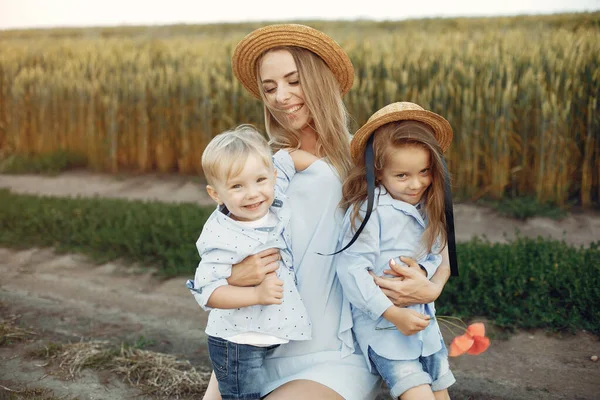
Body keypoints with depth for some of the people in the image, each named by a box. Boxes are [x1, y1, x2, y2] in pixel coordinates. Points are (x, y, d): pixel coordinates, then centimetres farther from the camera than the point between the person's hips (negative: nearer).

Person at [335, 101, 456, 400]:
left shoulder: (427, 209, 3)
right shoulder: (368, 210, -19)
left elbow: (435, 256, 10)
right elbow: (350, 269, -22)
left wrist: (422, 271, -14)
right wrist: (393, 314, -22)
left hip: (423, 318, 7)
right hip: (382, 326, -7)